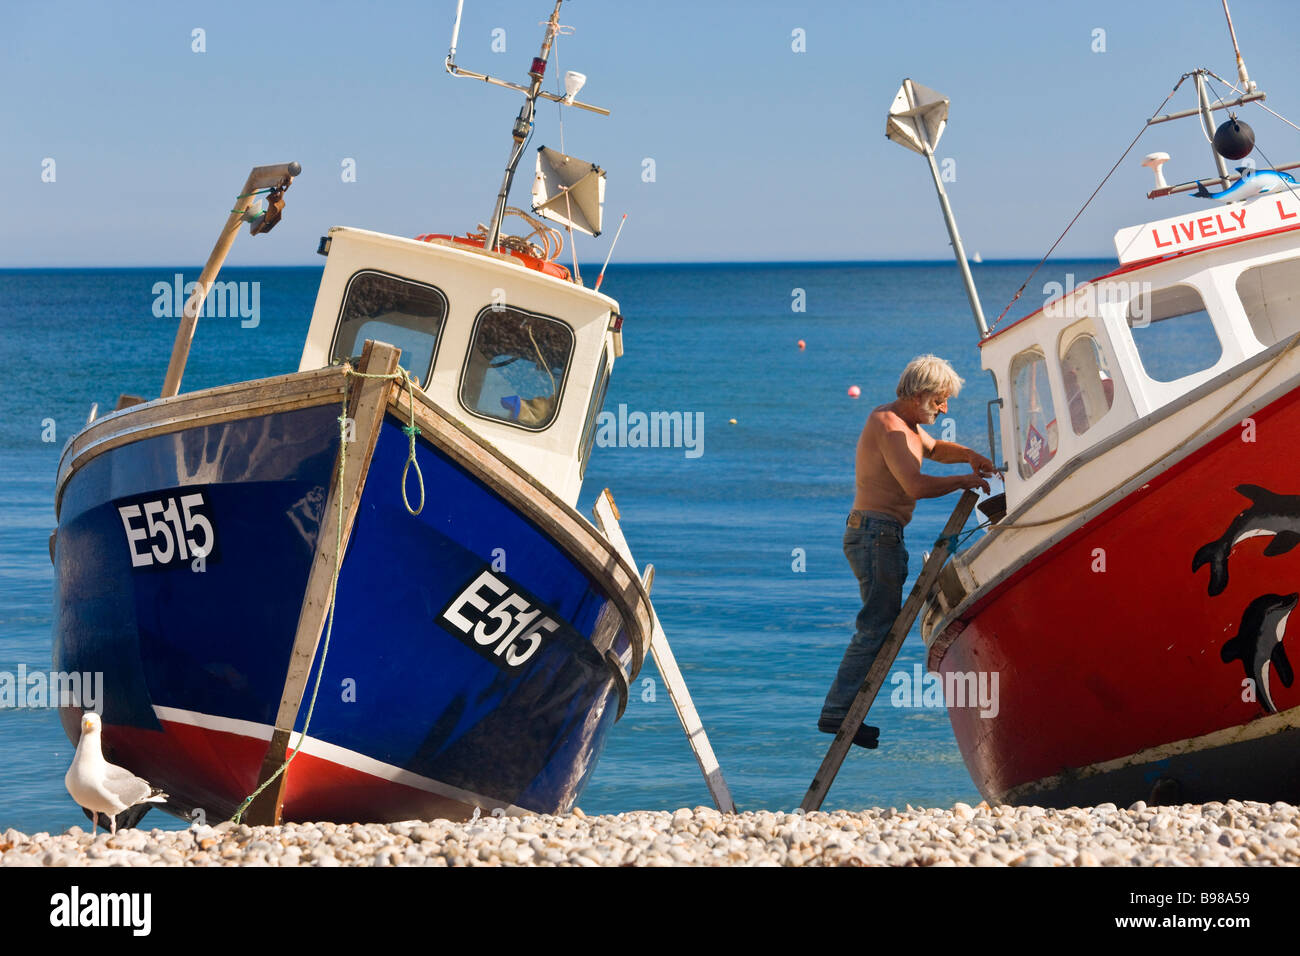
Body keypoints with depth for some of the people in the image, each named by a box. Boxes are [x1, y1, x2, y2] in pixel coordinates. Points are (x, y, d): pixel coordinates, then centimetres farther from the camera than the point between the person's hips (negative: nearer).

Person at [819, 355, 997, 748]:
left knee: (882, 623, 9)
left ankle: (841, 710, 7)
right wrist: (964, 480, -13)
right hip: (876, 534, -11)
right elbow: (916, 485, -26)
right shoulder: (890, 426, -15)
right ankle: (837, 711, -14)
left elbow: (933, 448, 37)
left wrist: (969, 455, 17)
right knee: (878, 625, -13)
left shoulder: (904, 422, 18)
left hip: (882, 536, 11)